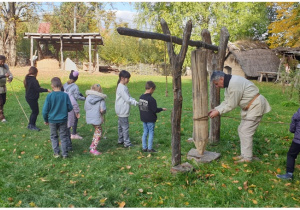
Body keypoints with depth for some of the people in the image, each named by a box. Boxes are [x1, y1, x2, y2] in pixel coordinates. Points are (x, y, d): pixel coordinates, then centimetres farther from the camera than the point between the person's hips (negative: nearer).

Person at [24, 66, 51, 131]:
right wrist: (47, 90, -25)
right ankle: (32, 126, 10)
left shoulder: (27, 79, 8)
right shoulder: (33, 80, -21)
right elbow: (38, 89, -26)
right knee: (35, 111, 2)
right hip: (32, 98, -10)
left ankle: (30, 124, 27)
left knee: (34, 111, 19)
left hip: (28, 97, 10)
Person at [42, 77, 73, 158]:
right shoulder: (65, 95, -9)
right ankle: (64, 154, 12)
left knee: (54, 136, 17)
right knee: (64, 137, 11)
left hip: (52, 120, 0)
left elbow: (45, 110, -6)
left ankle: (56, 153, 16)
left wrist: (46, 120, 9)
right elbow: (70, 108, -4)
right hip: (63, 120, 0)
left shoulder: (49, 96, -10)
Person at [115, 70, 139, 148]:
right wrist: (136, 103, -18)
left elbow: (129, 97, 13)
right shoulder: (122, 88, -20)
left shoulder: (123, 86, 12)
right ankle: (127, 143, 1)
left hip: (121, 111, 11)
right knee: (125, 126, -5)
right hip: (123, 111, -11)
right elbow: (127, 99, -22)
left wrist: (134, 101, -2)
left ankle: (120, 140, 29)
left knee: (121, 126, 18)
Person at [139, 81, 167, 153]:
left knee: (145, 132, 15)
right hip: (150, 120, -7)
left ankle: (144, 147, 20)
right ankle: (150, 148, 10)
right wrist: (162, 109, -3)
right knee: (151, 133, 5)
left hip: (143, 119, 7)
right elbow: (155, 110, -18)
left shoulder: (141, 97, 2)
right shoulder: (151, 99, -21)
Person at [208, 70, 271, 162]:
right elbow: (226, 102, 9)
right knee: (242, 130, 13)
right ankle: (244, 154, 22)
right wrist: (216, 109, -2)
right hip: (248, 107, 11)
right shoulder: (228, 83, 6)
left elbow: (231, 105, -22)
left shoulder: (234, 84, -27)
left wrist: (218, 112, -15)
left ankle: (247, 158, 1)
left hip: (256, 106, -10)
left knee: (246, 131, -8)